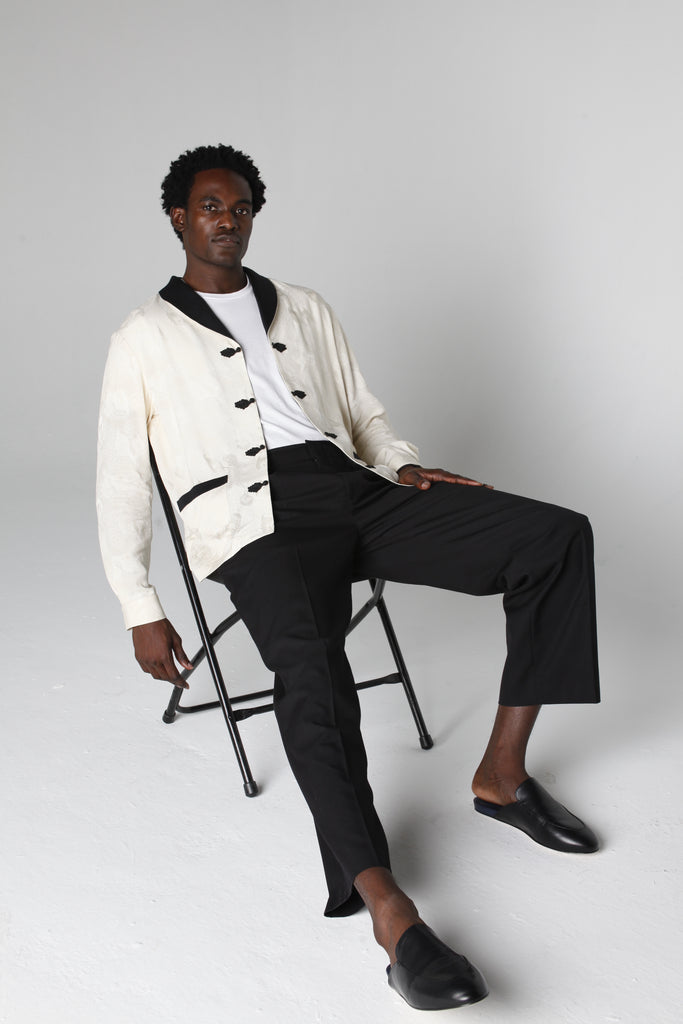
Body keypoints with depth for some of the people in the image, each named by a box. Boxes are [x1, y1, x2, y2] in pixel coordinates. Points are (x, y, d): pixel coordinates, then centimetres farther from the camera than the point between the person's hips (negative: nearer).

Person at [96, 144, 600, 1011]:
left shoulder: (305, 310, 26)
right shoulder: (143, 338, 14)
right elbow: (120, 483, 10)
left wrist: (407, 468, 1)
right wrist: (141, 612, 1)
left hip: (354, 491, 5)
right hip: (256, 519, -4)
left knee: (559, 536, -15)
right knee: (312, 666, -37)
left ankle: (502, 772, -10)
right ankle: (387, 908, -38)